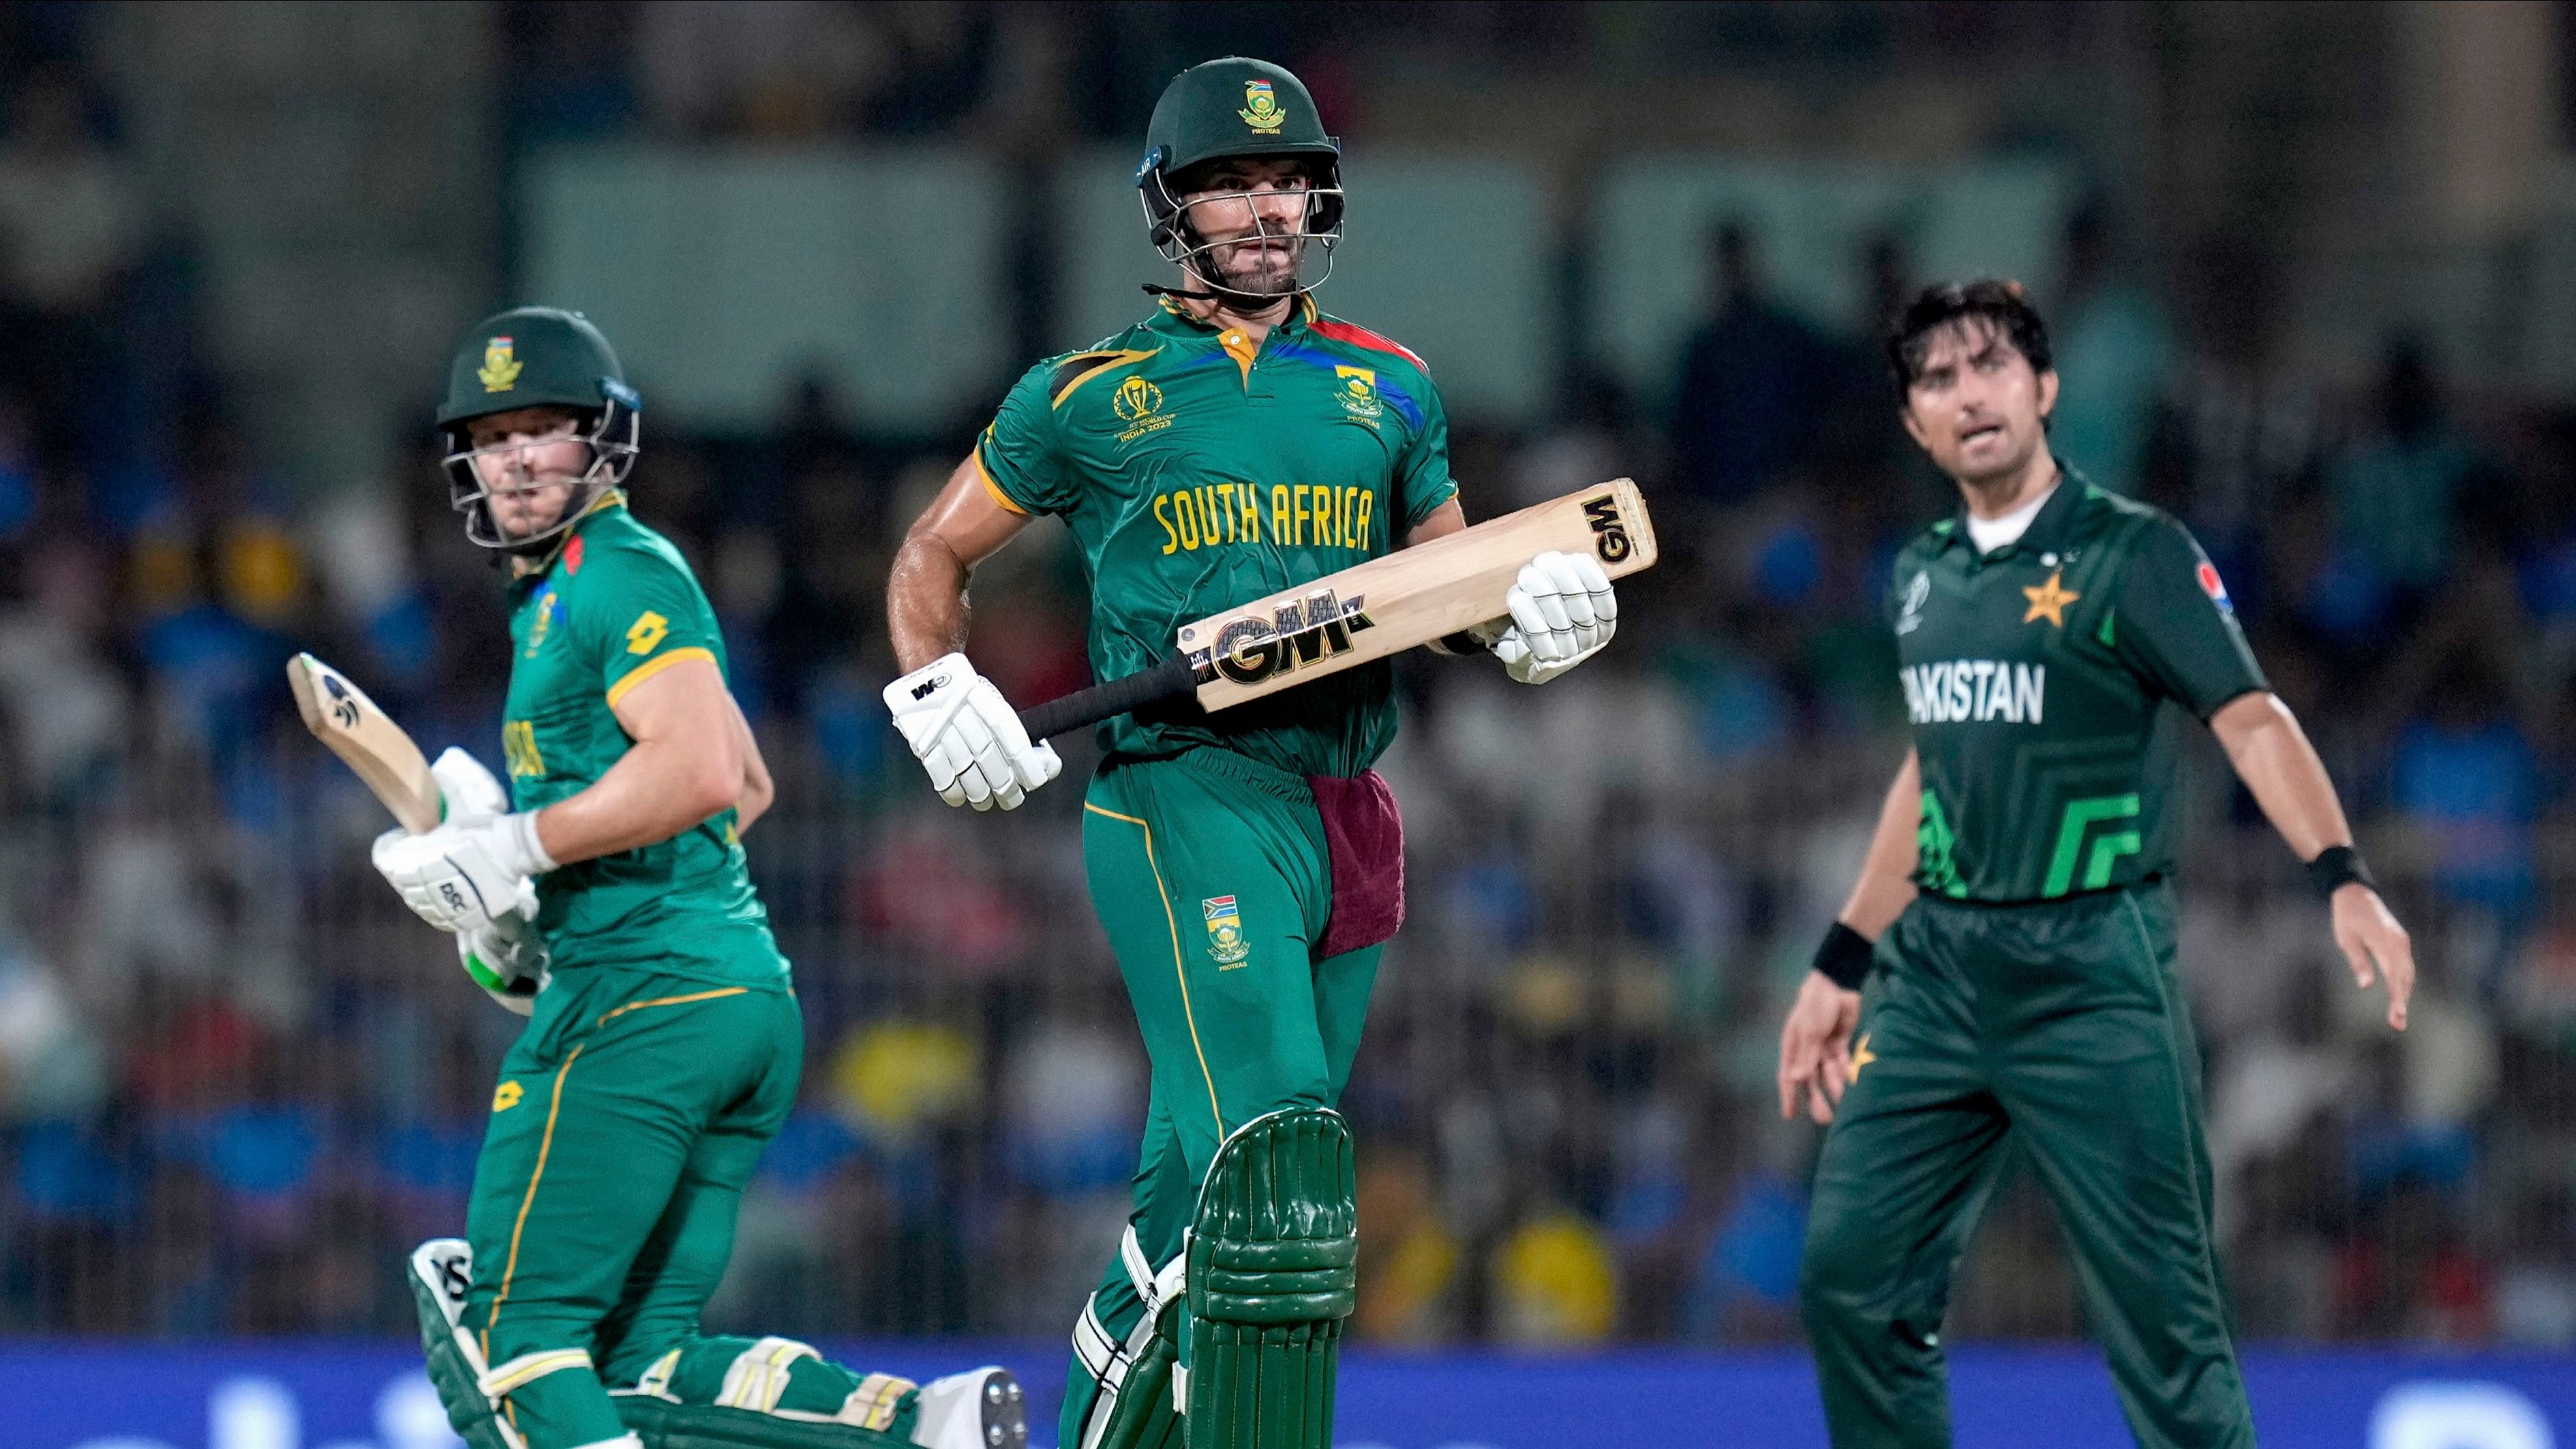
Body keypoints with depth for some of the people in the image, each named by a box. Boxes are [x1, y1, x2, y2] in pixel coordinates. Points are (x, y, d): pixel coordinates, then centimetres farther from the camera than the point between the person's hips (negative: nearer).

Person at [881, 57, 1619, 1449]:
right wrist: (940, 696, -2)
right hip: (1182, 797, -5)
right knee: (1275, 1167, -20)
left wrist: (1532, 613, 1)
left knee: (1196, 1202, 9)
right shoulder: (1090, 397, 6)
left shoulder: (1386, 391, 16)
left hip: (1343, 813, 5)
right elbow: (933, 555, 16)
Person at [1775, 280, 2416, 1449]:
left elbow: (2252, 722, -17)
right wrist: (1842, 968, 26)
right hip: (1937, 967, 6)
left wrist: (2342, 879, -33)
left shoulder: (2134, 553, -7)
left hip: (2090, 970, -6)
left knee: (2157, 1305, -7)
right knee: (1851, 1268, 3)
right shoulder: (1925, 575, 13)